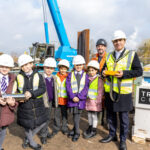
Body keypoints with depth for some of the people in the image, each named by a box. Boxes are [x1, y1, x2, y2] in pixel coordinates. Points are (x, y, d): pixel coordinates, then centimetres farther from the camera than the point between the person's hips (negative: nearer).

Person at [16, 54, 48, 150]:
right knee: (27, 125, 13)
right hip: (25, 106, -1)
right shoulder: (18, 77, -4)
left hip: (38, 105, 1)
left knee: (42, 123, 12)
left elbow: (43, 88, -13)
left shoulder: (38, 76, -4)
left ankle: (28, 138, 40)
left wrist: (31, 93, -27)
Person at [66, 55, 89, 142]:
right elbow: (68, 86, 0)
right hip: (72, 98, 1)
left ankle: (76, 132, 16)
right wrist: (73, 97, -12)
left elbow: (86, 88, -2)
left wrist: (79, 97, -13)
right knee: (75, 114, 5)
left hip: (81, 98, -1)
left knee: (77, 114, -2)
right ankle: (76, 131, 25)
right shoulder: (70, 75, 8)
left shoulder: (85, 75, 5)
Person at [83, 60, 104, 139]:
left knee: (94, 115, 4)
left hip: (95, 101, -6)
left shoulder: (99, 79, -9)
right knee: (89, 115, 17)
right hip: (88, 100, 6)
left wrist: (98, 100, -14)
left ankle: (94, 130, 17)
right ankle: (90, 127, 34)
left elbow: (100, 91, -11)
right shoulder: (88, 79, 8)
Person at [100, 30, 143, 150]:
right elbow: (105, 68, 22)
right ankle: (112, 135, 36)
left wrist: (124, 73, -19)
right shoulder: (109, 56, 11)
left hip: (123, 92, -4)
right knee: (111, 115, 16)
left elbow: (139, 71, -6)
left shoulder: (132, 54, -2)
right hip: (109, 90, 4)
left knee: (123, 117, 8)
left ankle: (123, 140, 27)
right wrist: (104, 72, -2)